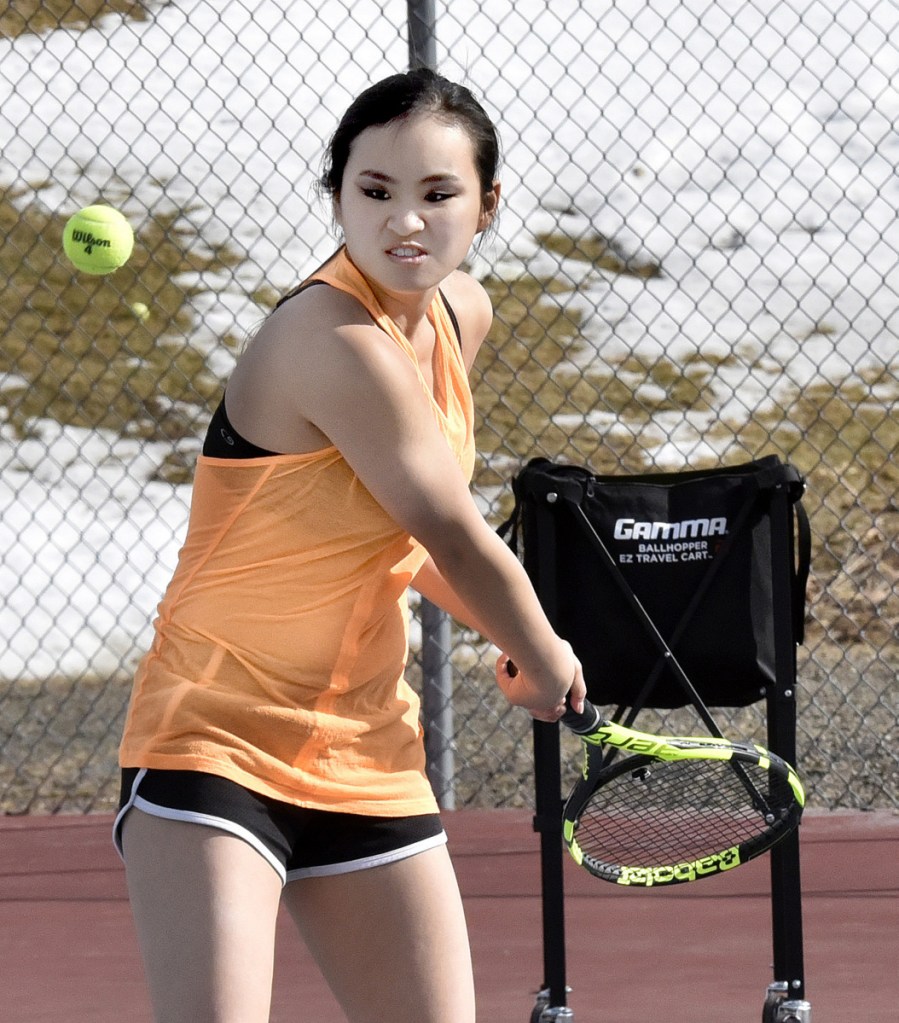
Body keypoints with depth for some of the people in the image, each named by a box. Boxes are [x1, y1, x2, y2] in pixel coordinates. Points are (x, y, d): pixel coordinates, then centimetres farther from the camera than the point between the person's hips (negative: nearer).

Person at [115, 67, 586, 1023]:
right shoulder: (334, 338, -23)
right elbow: (458, 539, -15)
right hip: (216, 738, -8)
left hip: (366, 752, 9)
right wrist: (546, 663, 1)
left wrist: (515, 641, 16)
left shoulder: (461, 312, 6)